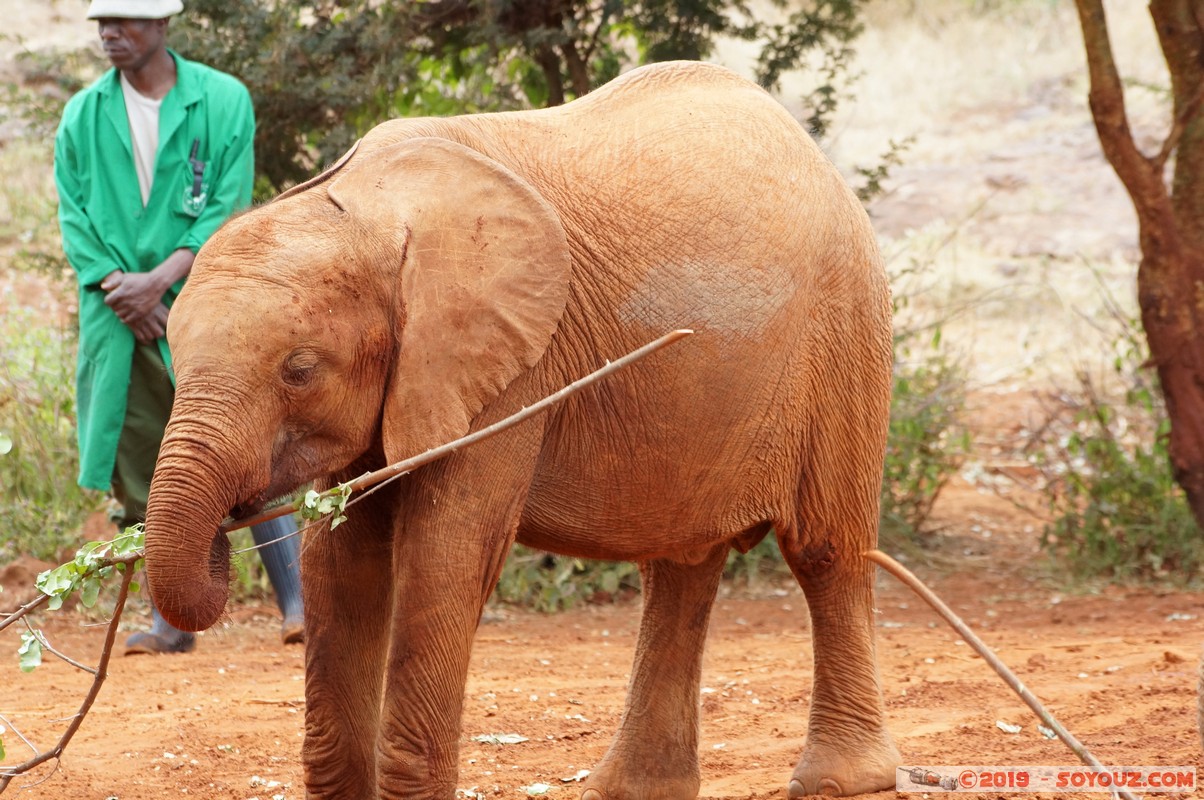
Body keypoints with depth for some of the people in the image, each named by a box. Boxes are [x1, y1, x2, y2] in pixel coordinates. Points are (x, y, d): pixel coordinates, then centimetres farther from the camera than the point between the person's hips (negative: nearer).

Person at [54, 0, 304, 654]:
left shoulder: (223, 101, -1)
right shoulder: (82, 116, 8)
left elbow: (229, 208, -6)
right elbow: (73, 216, 4)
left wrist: (160, 279, -16)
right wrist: (118, 289, -11)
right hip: (119, 319, 3)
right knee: (146, 475, 5)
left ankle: (296, 604, -7)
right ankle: (171, 619, 12)